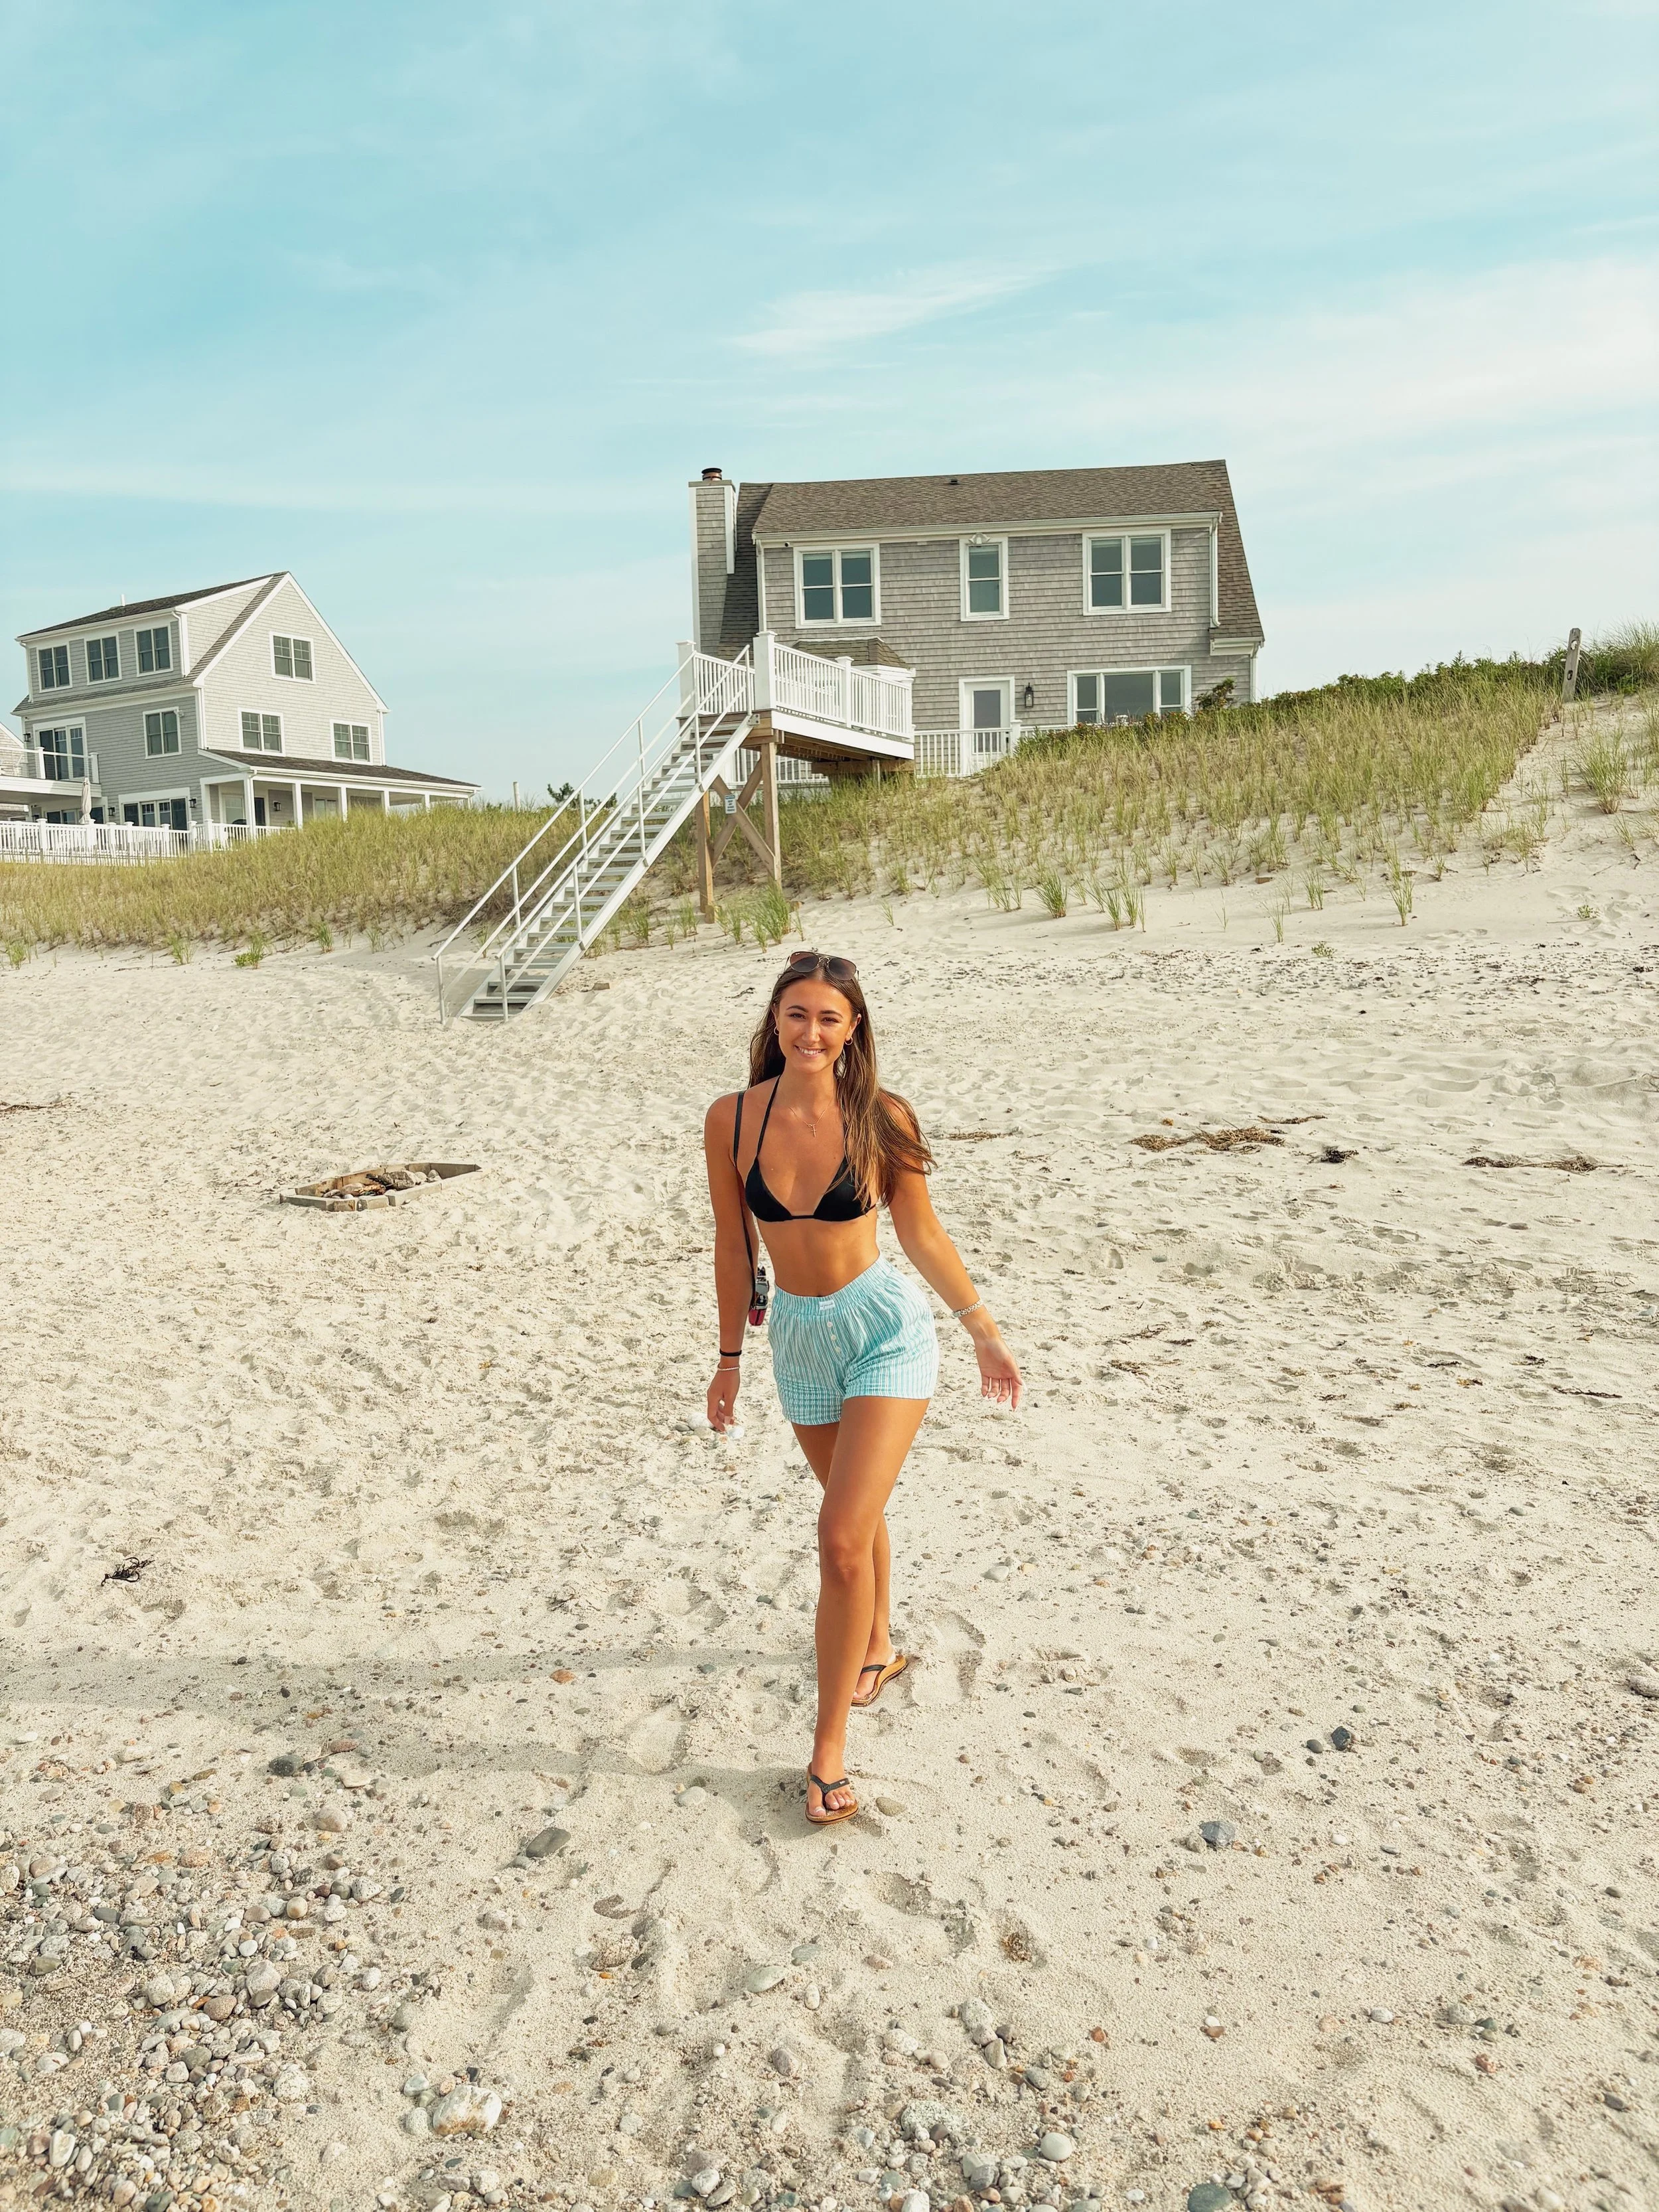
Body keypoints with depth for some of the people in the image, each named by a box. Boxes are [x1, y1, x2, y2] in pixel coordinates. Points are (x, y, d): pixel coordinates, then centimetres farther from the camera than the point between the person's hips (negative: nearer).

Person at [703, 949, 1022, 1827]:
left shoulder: (881, 1119, -13)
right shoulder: (732, 1120, -8)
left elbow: (922, 1234, -2)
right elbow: (734, 1245, 2)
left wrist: (986, 1333, 2)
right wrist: (730, 1356, 10)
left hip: (885, 1330, -3)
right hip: (800, 1336, 4)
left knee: (843, 1537, -12)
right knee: (855, 1513, 24)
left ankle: (829, 1744, 5)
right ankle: (877, 1647, 52)